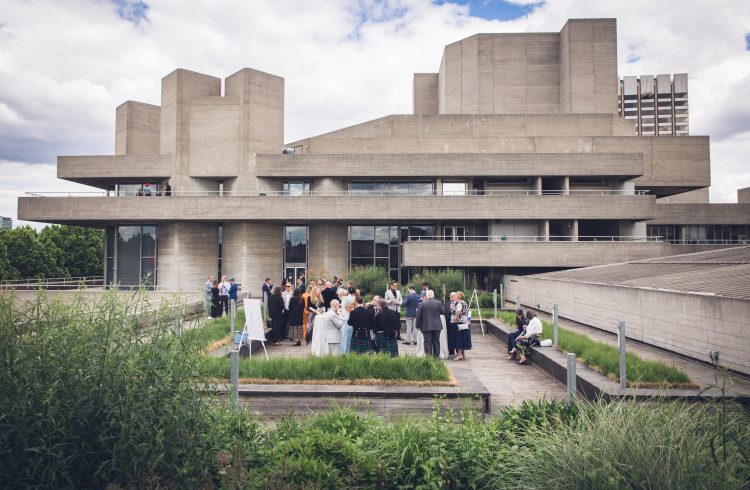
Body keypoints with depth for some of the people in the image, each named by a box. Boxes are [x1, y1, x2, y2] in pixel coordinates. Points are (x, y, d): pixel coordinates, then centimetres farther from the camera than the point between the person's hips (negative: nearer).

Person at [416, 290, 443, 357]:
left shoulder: (422, 304, -6)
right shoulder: (438, 303, -3)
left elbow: (418, 316, -5)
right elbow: (442, 312, 9)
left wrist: (418, 326, 3)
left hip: (426, 327, -2)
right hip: (437, 326, 2)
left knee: (427, 342, 1)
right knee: (436, 342, 11)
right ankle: (436, 356, 14)